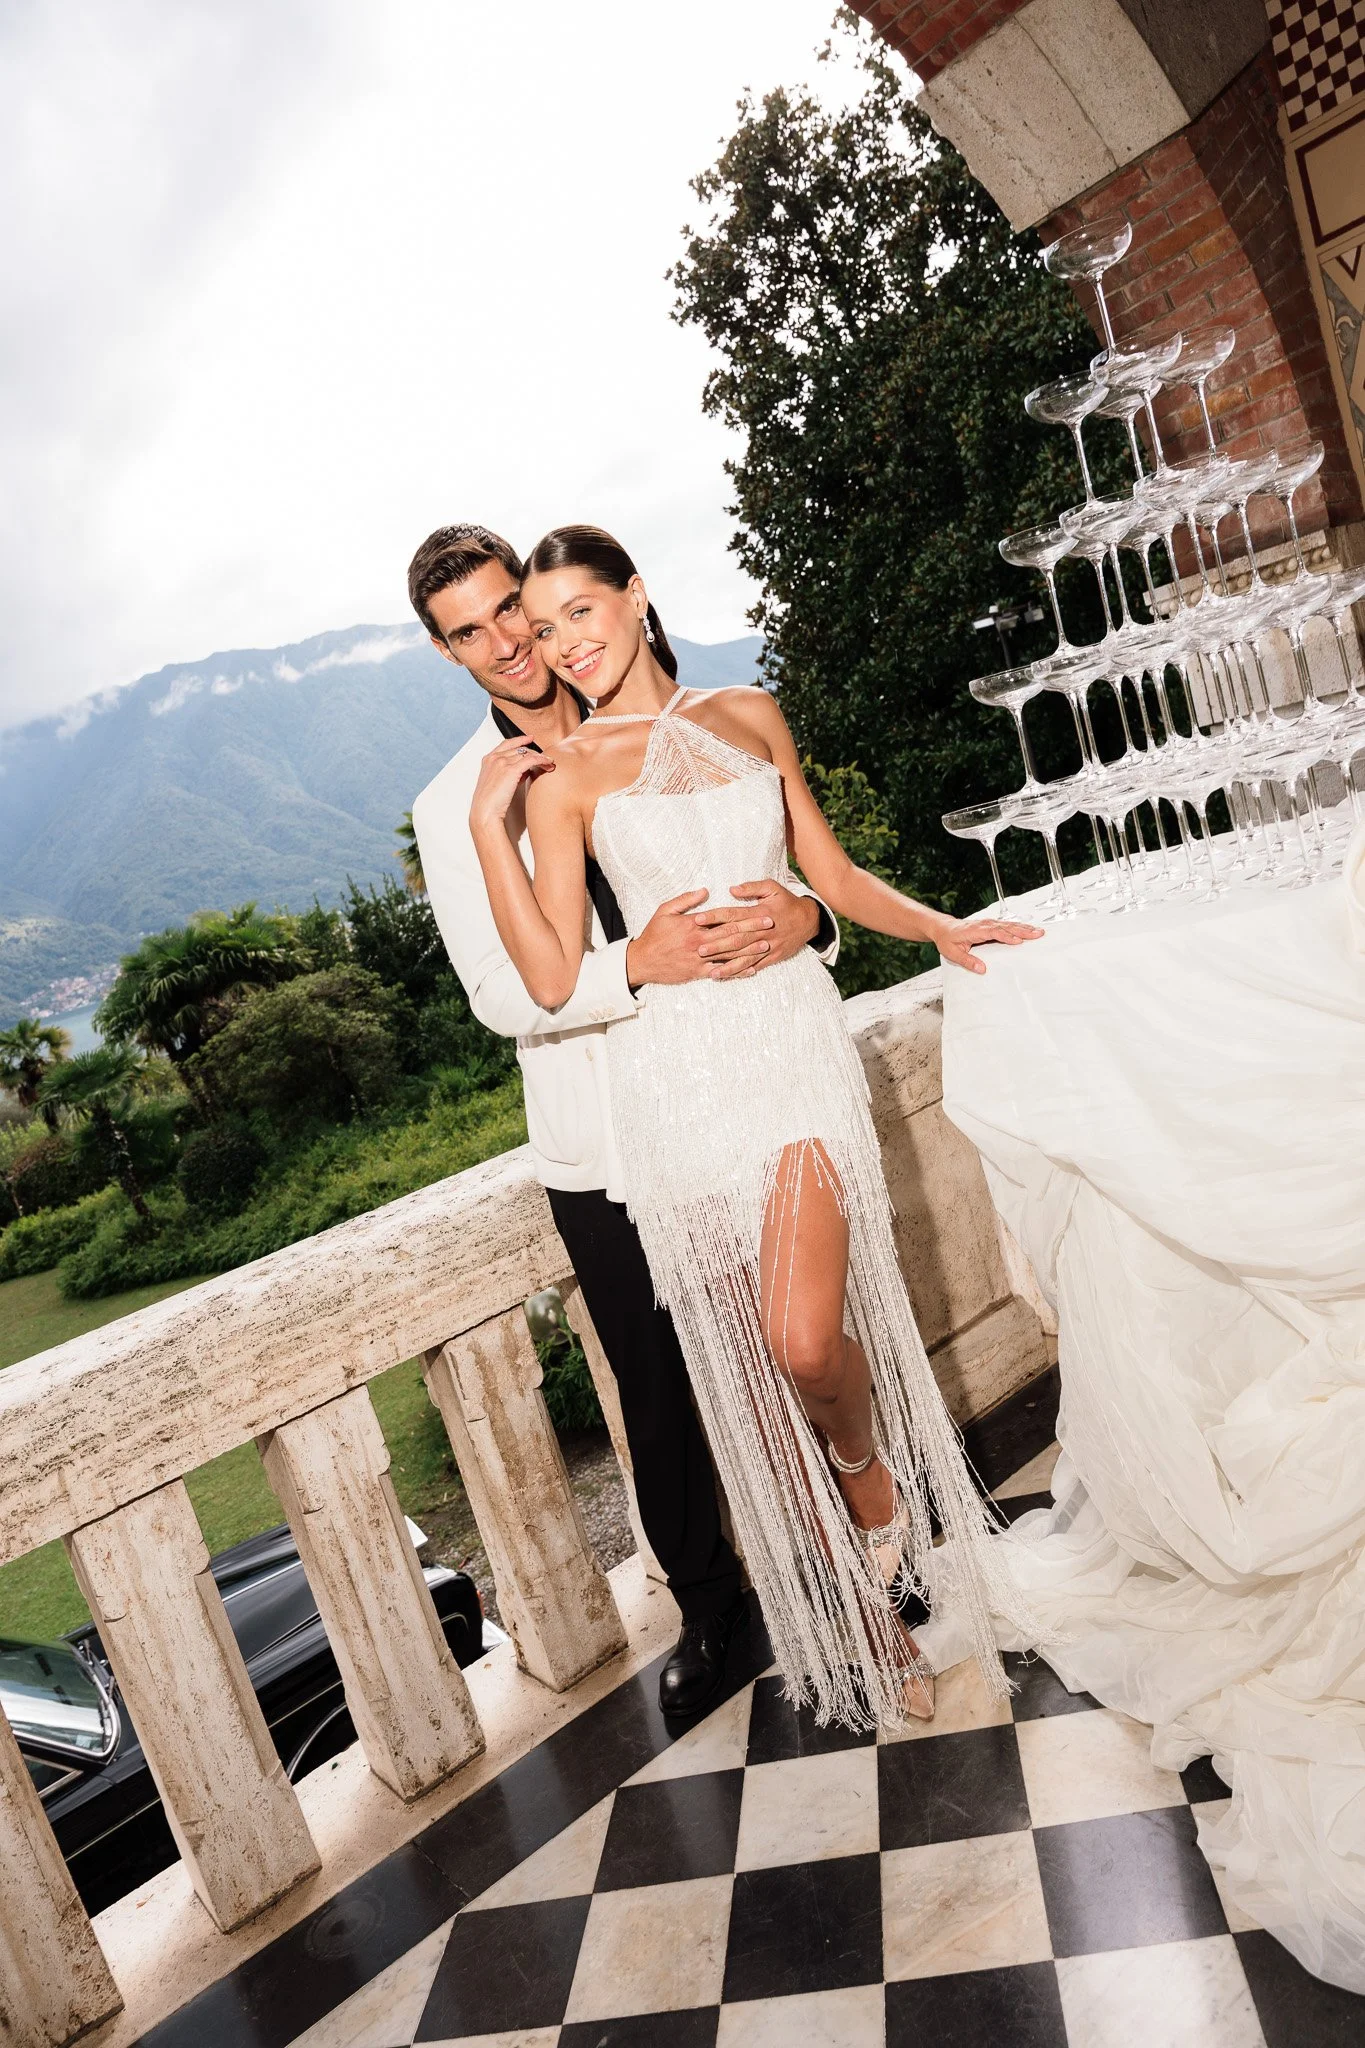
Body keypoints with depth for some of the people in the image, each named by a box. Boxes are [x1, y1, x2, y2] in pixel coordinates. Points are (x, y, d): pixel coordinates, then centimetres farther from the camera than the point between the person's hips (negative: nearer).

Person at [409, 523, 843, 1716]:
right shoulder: (455, 808, 1)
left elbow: (790, 865, 1)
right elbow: (503, 995, -10)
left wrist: (802, 919, -23)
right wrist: (639, 964, -28)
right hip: (602, 1153, 0)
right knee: (659, 1392, 14)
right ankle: (707, 1604, 39)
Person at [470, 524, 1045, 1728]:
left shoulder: (751, 716, 14)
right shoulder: (563, 776, 4)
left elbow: (832, 874, 20)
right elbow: (551, 978, -7)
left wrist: (940, 926, 8)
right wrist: (488, 821, -9)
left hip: (793, 1040, 1)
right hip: (676, 1072, -1)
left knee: (805, 1338, -16)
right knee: (753, 1359, 5)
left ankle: (874, 1479, 20)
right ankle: (865, 1608, 26)